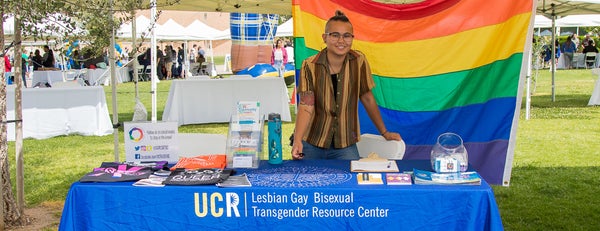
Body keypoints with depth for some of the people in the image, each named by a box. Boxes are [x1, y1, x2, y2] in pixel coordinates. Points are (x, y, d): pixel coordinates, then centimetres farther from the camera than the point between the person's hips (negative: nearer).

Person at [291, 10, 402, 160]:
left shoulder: (359, 62, -5)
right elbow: (306, 107, -18)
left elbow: (367, 98, 5)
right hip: (311, 144, -1)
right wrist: (297, 141, -32)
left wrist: (384, 132, 9)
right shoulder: (310, 66, -11)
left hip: (345, 146, 2)